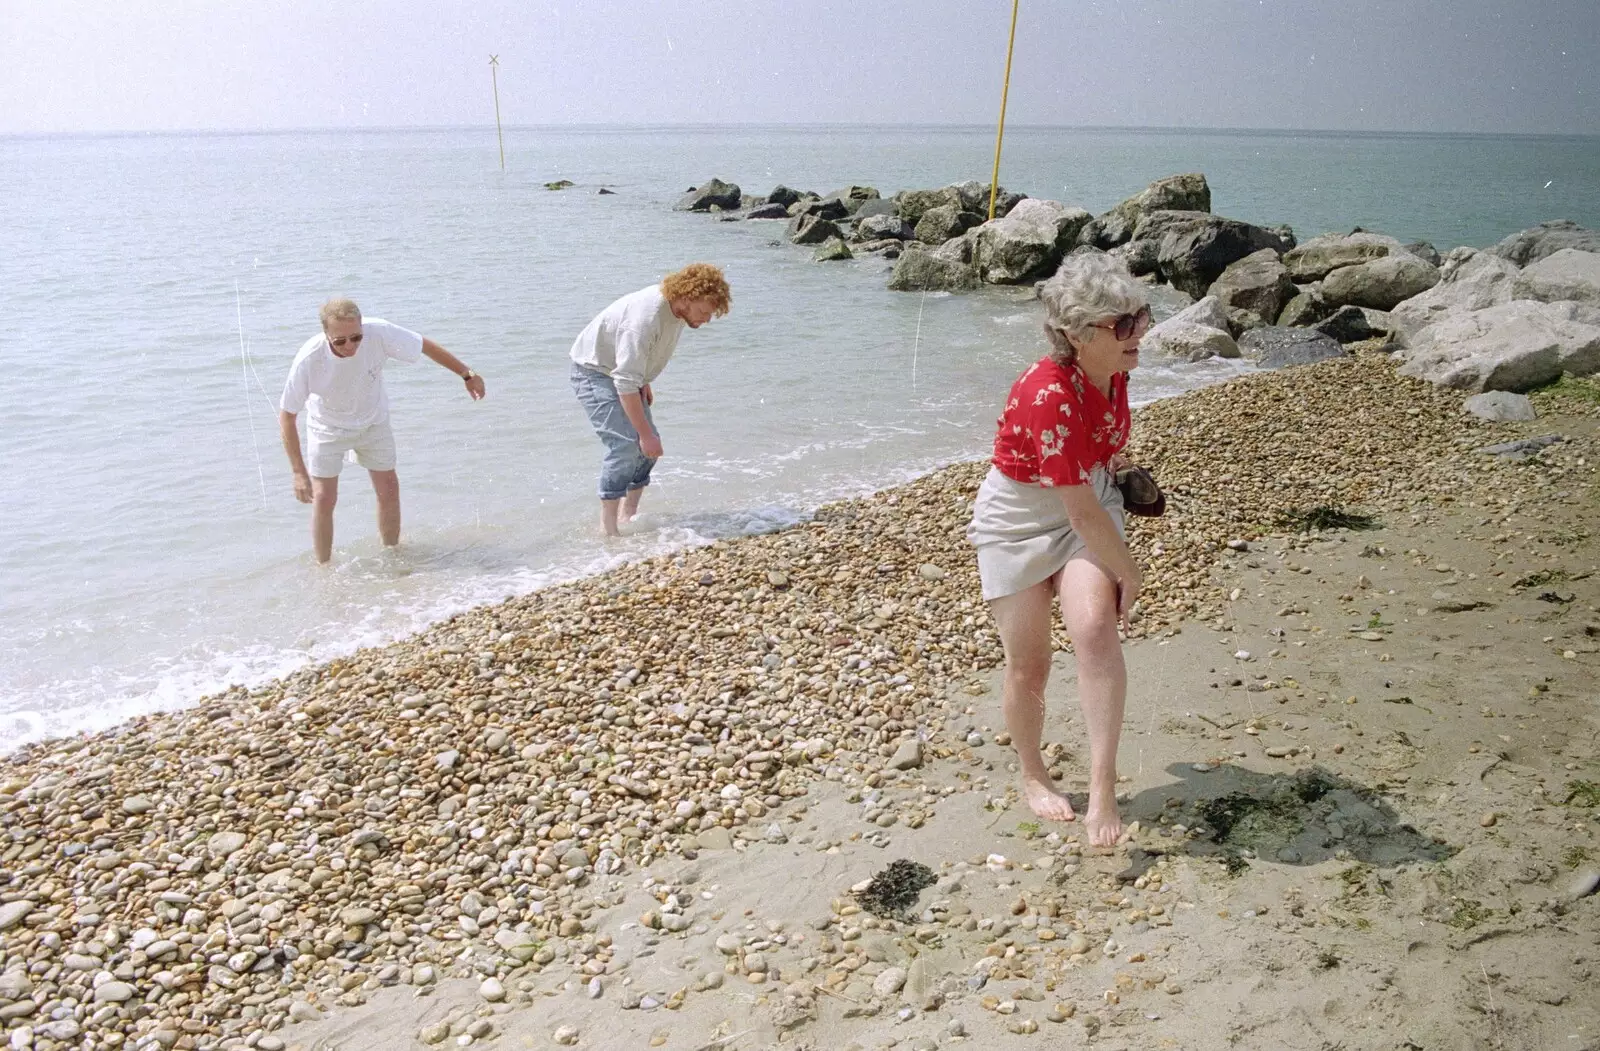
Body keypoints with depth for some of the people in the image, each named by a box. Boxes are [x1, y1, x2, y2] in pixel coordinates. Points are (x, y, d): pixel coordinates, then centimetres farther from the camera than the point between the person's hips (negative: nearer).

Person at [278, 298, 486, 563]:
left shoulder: (379, 334, -34)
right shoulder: (308, 359, -35)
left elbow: (425, 345, -15)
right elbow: (287, 415, -24)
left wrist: (467, 374, -5)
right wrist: (299, 472, -27)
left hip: (373, 421, 2)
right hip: (328, 428, -2)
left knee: (389, 491, 6)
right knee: (323, 499, -6)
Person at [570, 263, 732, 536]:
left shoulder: (677, 307, -8)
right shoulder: (645, 318, -35)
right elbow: (625, 383, -35)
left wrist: (644, 383, 7)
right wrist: (645, 434, -32)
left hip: (624, 372, 9)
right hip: (594, 371, -9)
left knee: (649, 443, 4)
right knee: (625, 444, -21)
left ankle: (628, 514, 14)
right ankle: (608, 526, -16)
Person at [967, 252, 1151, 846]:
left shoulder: (1112, 372, -9)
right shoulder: (1050, 393, -32)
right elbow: (1081, 510, -27)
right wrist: (1128, 572, -17)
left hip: (1089, 509, 5)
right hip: (1020, 521, -5)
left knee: (1096, 628, -20)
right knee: (1029, 664, 4)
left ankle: (1102, 790, -15)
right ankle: (1032, 775, 30)